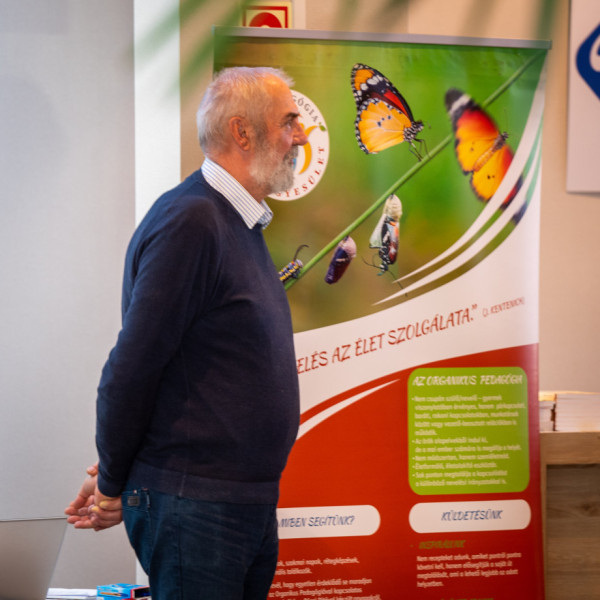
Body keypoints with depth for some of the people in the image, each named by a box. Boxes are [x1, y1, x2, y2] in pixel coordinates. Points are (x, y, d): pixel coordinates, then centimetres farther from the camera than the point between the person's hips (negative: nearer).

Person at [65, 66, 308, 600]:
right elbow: (133, 366, -17)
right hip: (193, 509, -9)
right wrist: (113, 485, -6)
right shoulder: (189, 220, -17)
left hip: (251, 503, 9)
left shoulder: (242, 224, 14)